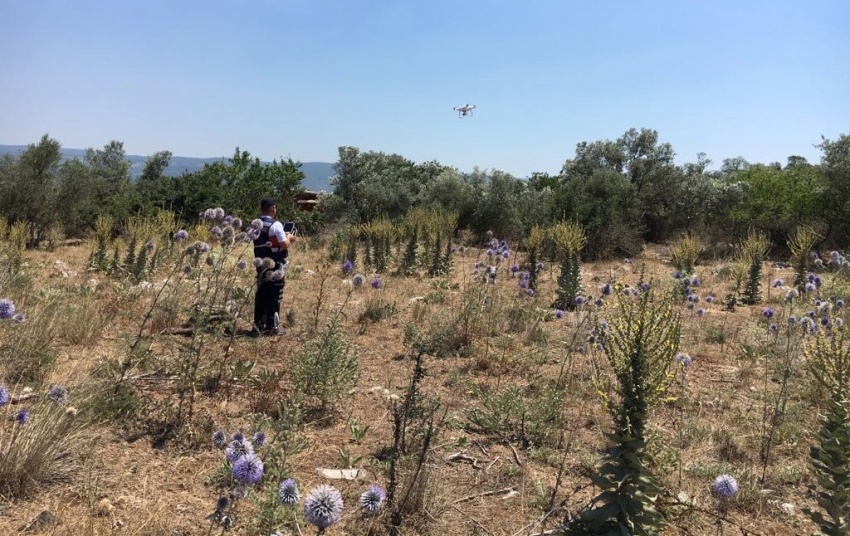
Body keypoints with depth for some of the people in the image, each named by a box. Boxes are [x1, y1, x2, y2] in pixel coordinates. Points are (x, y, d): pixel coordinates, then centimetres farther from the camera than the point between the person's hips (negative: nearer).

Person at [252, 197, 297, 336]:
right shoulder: (276, 225, -15)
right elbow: (285, 245, -15)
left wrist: (284, 238, 19)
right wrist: (288, 237, 6)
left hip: (261, 265, 7)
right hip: (275, 267, -7)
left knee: (261, 295, 13)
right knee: (274, 296, 1)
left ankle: (259, 324, 18)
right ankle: (271, 327, 4)